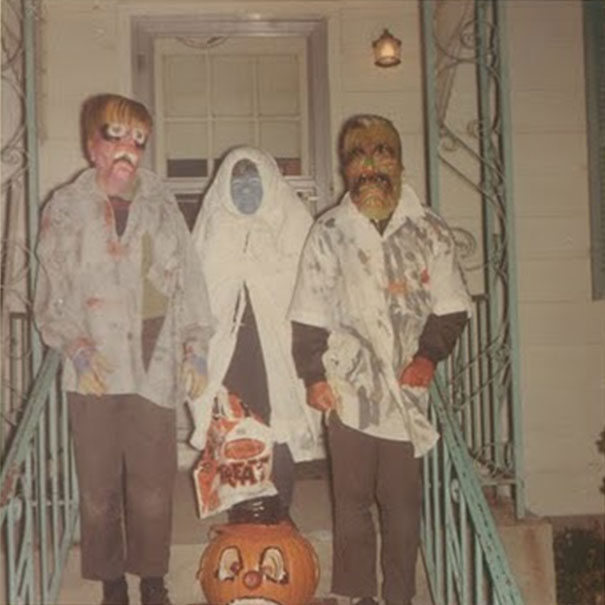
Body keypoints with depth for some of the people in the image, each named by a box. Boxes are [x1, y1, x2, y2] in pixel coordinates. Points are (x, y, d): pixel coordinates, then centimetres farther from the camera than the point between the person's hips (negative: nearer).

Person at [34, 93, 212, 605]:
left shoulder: (161, 205, 7)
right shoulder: (64, 210, 3)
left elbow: (189, 280, 8)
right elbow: (49, 297, 4)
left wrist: (196, 344, 1)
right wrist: (73, 344, -11)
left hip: (154, 369, 1)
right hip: (93, 372, 0)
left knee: (154, 486, 6)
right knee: (99, 487, 7)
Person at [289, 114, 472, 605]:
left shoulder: (429, 231, 4)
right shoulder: (329, 233, 3)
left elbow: (450, 307, 7)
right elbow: (309, 315, 3)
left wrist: (430, 354, -7)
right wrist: (313, 375, -3)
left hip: (407, 387, 1)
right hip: (348, 389, 0)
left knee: (403, 499, 7)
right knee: (352, 498, 8)